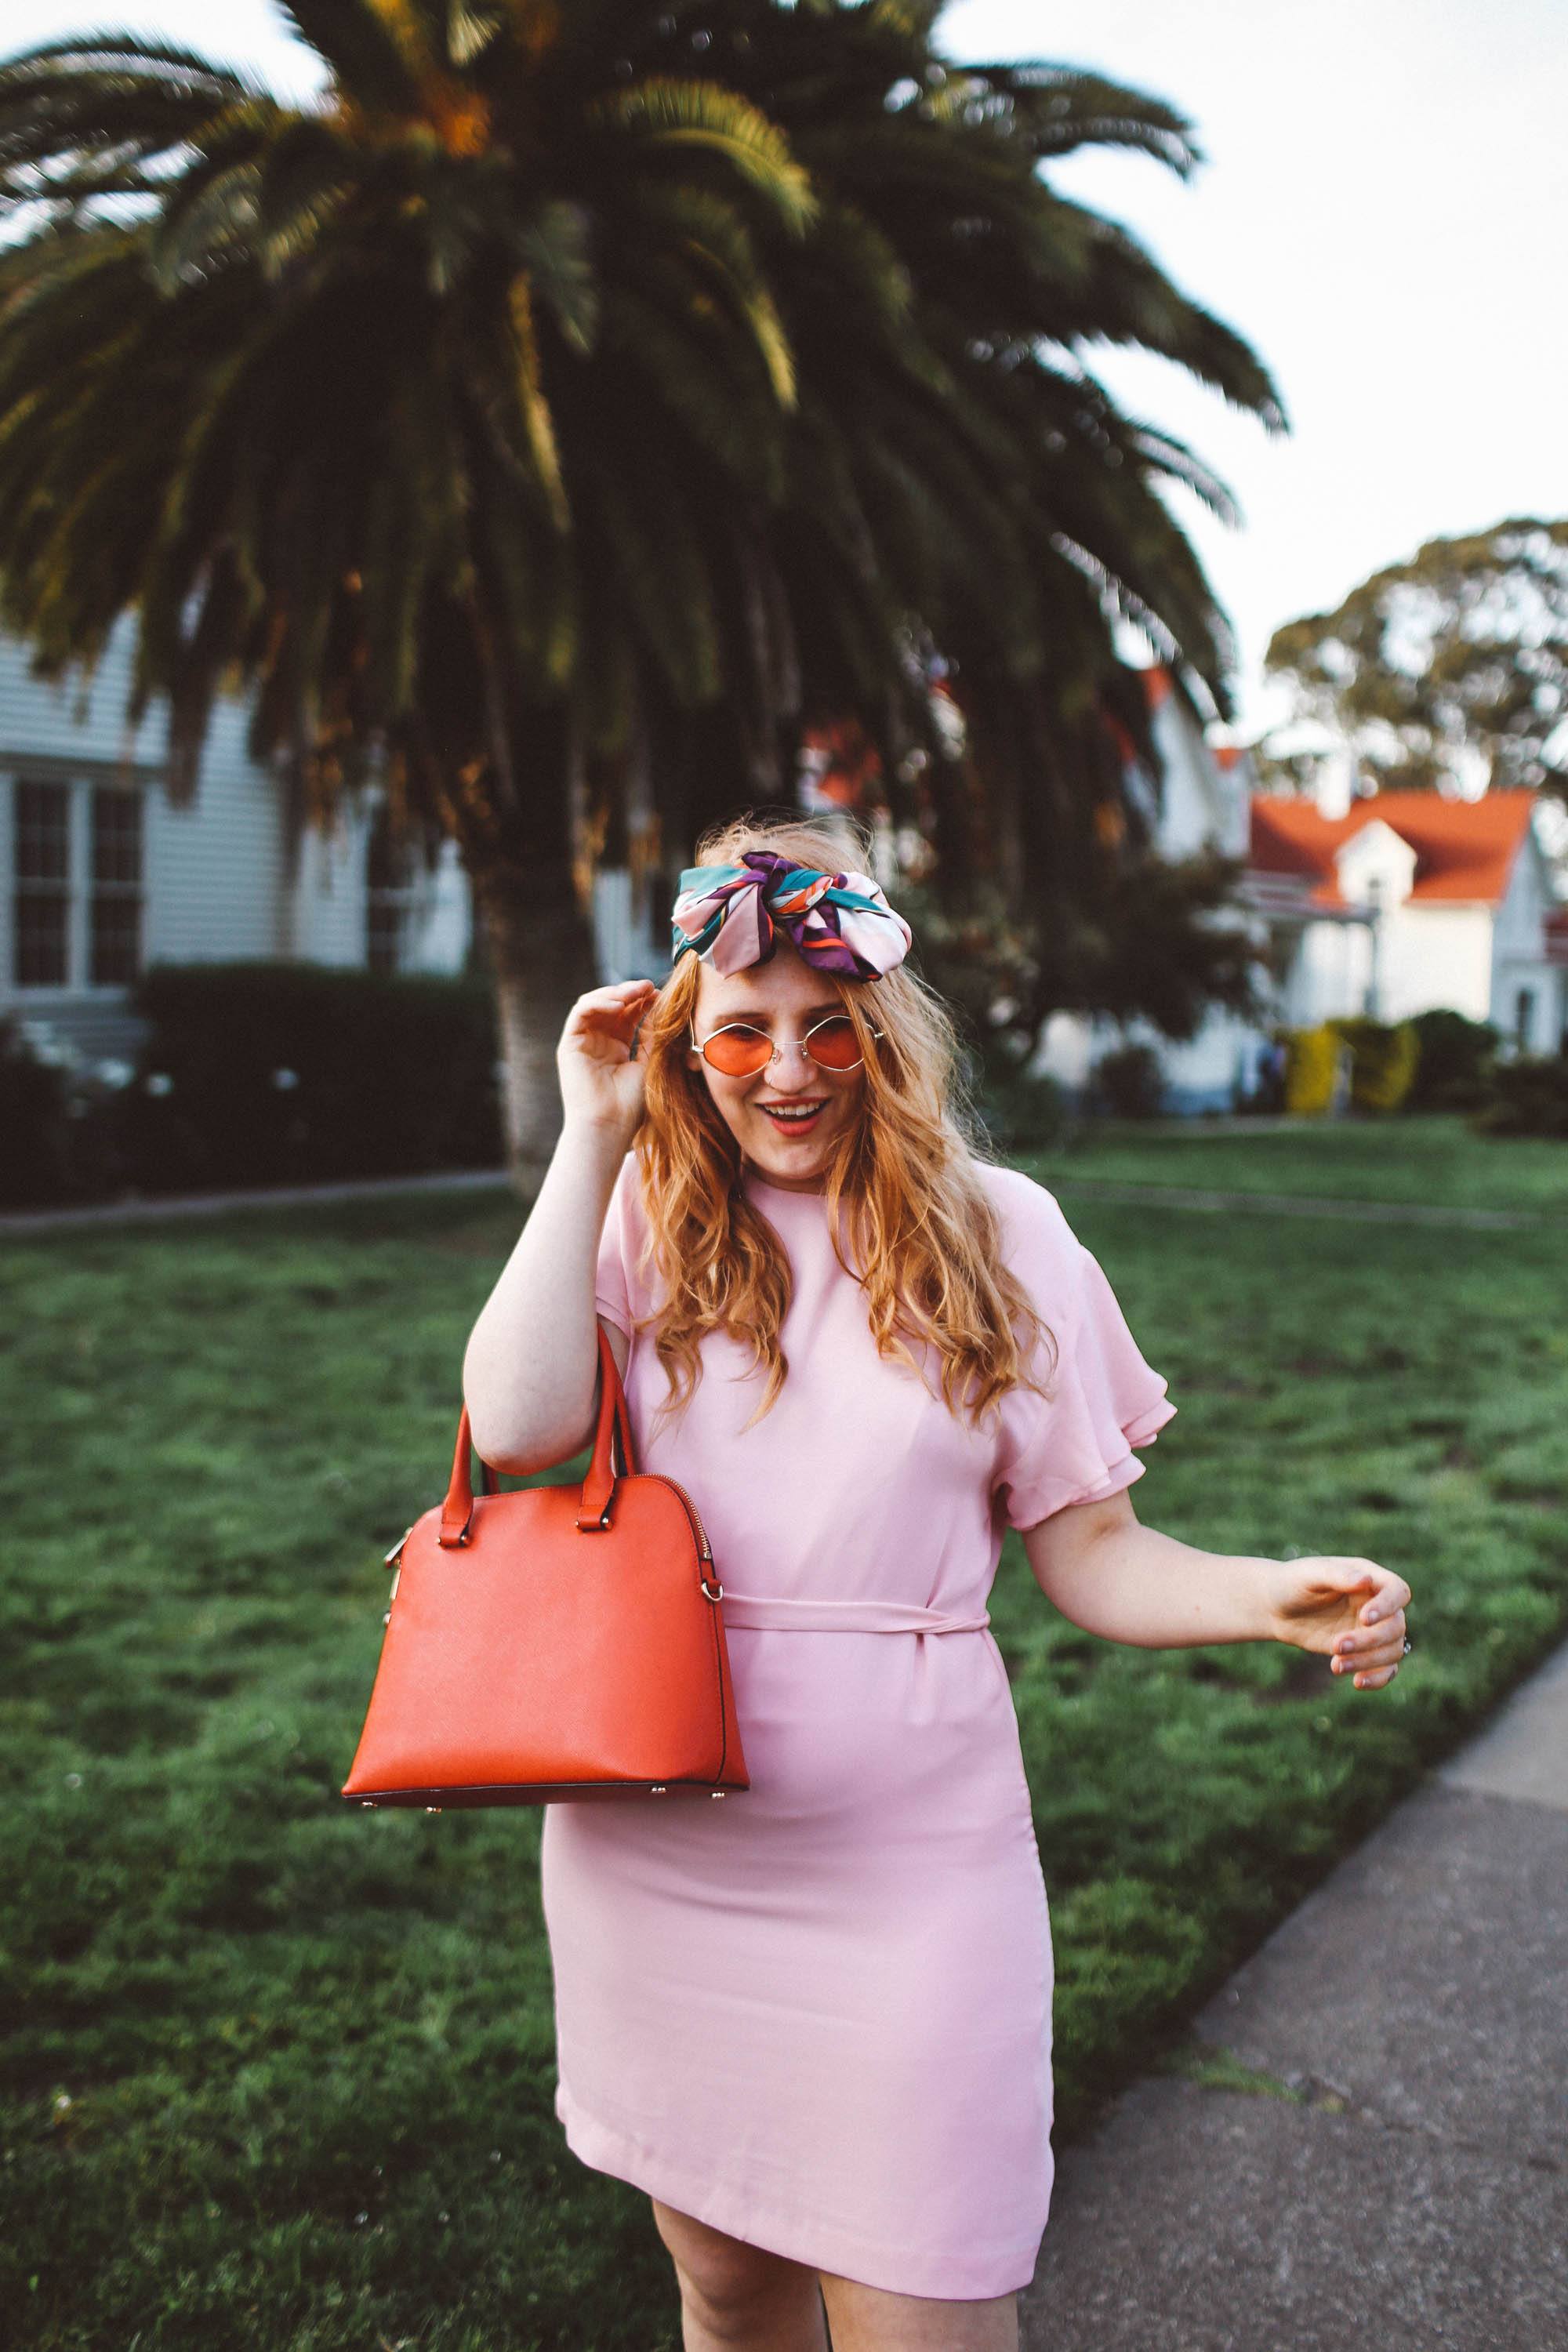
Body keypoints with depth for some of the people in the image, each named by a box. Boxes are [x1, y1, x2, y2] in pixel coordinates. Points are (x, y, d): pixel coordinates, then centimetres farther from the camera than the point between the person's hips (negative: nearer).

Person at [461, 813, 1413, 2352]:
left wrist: (1273, 1596, -19)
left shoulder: (996, 1235, -3)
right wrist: (594, 1134, -13)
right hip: (653, 1866, 2)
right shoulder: (643, 1224, -1)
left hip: (905, 1874, -1)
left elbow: (1089, 1550, 1)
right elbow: (517, 1427, -19)